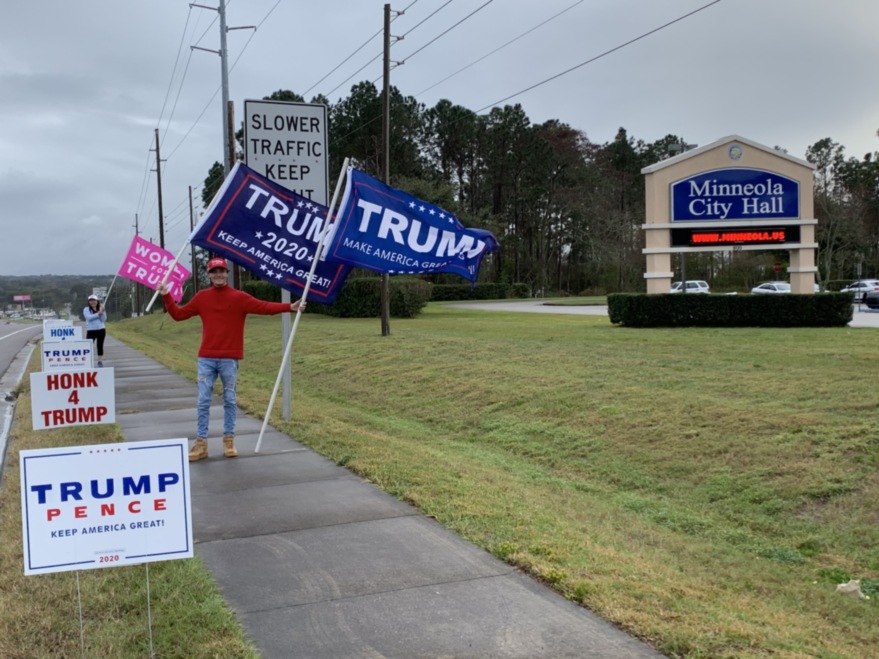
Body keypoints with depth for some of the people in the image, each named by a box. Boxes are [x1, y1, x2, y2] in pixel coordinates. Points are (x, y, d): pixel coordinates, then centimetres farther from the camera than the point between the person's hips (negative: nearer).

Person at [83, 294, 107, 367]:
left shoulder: (101, 309, 6)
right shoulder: (86, 309, -1)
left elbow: (103, 319, -2)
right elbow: (89, 317, -18)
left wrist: (103, 313, -17)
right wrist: (98, 314, -25)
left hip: (101, 330, 3)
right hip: (91, 330, -3)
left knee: (100, 346, 8)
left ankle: (100, 362, 14)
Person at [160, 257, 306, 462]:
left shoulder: (239, 297, -2)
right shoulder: (201, 297, 7)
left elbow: (264, 307, -11)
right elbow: (178, 314, 14)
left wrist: (289, 307, -21)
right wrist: (166, 296, 4)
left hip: (230, 359, -2)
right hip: (206, 358, 2)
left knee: (230, 400, 5)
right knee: (203, 401, 2)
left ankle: (229, 440, 15)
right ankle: (201, 444, 5)